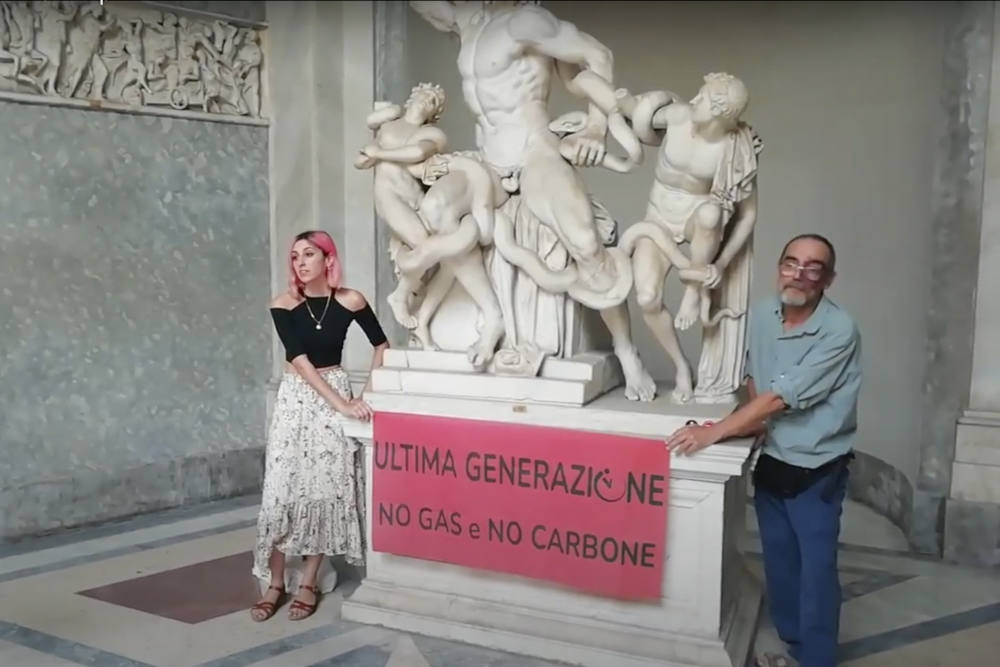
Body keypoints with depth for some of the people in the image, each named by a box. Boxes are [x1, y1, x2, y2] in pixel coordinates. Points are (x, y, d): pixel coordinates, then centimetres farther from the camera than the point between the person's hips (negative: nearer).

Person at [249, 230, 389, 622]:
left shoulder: (350, 301, -6)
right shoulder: (283, 305, -6)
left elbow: (382, 345, 5)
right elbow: (300, 361, -14)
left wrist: (366, 394, -5)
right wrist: (342, 404, -21)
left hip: (336, 393, 0)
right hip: (295, 398, 0)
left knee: (327, 487, -1)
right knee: (282, 489, -2)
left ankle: (309, 582, 12)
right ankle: (275, 583, 11)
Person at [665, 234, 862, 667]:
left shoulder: (839, 331, -22)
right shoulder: (761, 315, -2)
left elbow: (781, 399, -27)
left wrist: (714, 432, -29)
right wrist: (756, 417, -3)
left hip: (816, 471, -6)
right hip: (769, 462, 6)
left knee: (815, 572, 2)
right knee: (779, 564, 18)